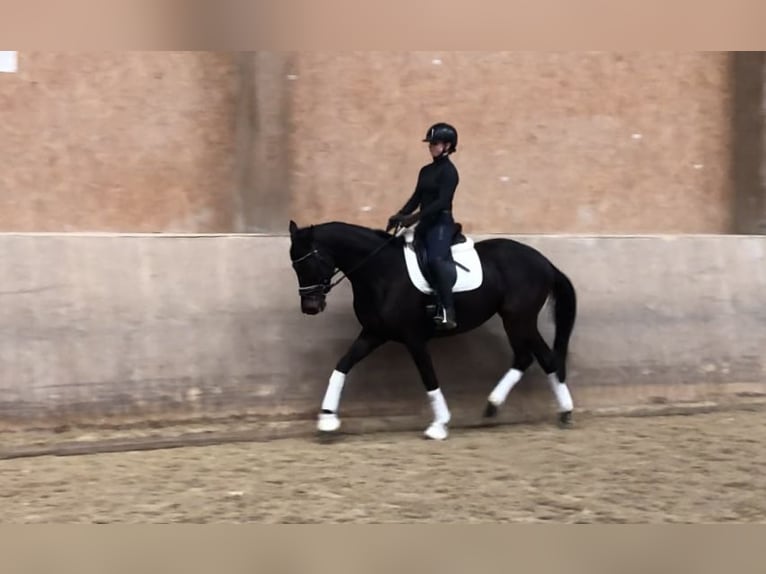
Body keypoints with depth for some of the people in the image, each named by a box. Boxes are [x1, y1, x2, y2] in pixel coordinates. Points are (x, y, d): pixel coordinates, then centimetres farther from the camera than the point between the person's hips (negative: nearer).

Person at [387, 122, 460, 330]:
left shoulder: (449, 171, -10)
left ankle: (446, 310, -36)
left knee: (436, 259, -31)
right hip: (425, 224, 10)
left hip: (441, 223, -10)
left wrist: (414, 218, -24)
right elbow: (416, 198, 16)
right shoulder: (426, 170, 15)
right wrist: (399, 216, 2)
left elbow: (442, 201, -19)